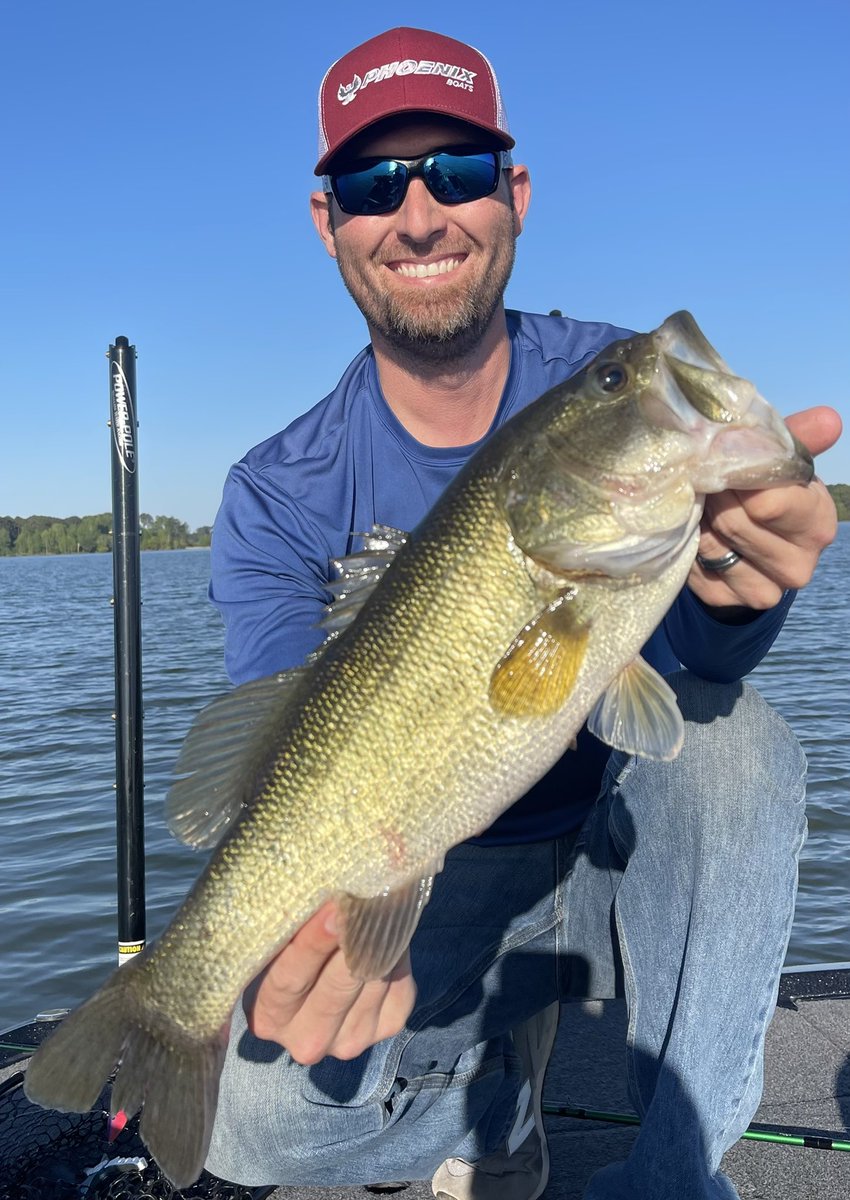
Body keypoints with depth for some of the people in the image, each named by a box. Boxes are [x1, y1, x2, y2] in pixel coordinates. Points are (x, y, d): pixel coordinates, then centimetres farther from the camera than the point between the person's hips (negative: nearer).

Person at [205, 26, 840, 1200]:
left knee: (738, 738, -30)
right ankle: (493, 1085, 9)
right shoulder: (278, 500, -12)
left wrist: (729, 596, -47)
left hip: (618, 858, 1)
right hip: (431, 894, 0)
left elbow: (682, 664, -22)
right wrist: (341, 929, -44)